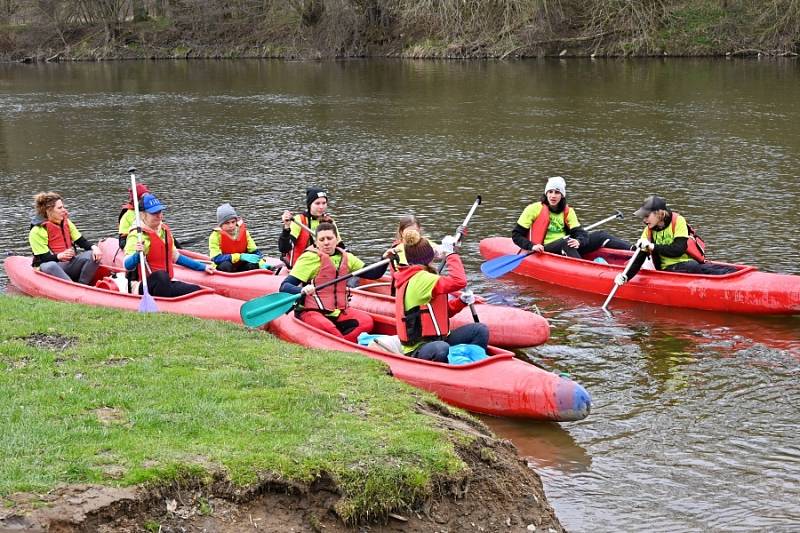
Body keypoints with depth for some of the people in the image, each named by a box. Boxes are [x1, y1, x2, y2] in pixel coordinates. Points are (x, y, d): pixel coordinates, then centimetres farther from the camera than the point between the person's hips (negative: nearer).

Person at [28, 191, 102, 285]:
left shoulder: (67, 223, 11)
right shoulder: (37, 231, -9)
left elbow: (81, 241, 7)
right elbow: (43, 258, -16)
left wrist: (94, 248, -14)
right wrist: (59, 256, -35)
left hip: (69, 265, 6)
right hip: (51, 270, -5)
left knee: (92, 256, -17)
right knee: (48, 266, -40)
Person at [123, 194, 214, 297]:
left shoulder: (165, 231, 14)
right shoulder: (137, 235, -11)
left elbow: (176, 257, 26)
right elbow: (128, 266, -20)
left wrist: (202, 267, 25)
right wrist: (137, 254, -41)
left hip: (166, 284, 7)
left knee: (197, 290, -11)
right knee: (161, 275, -38)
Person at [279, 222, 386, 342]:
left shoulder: (345, 258, 11)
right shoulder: (310, 258, -7)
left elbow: (373, 274, 17)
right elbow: (284, 287, -14)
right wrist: (302, 290, -35)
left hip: (338, 311, 6)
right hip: (310, 311, -6)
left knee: (366, 321, -20)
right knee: (327, 328, -37)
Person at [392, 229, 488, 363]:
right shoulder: (421, 279, -16)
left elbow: (442, 312, 19)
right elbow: (459, 281, -27)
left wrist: (461, 301, 3)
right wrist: (451, 254, -14)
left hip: (436, 340, 10)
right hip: (417, 351, -10)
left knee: (480, 330, -1)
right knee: (441, 349, -44)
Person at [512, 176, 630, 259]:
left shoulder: (568, 211, 12)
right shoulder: (534, 209, -1)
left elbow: (580, 233, 1)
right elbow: (516, 235, -3)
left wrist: (578, 241, -23)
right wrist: (532, 246, -21)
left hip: (568, 249, 5)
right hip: (545, 251, -5)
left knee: (600, 236, -6)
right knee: (566, 240, -36)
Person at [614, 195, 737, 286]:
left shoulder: (677, 221, -3)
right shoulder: (649, 231, 8)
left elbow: (679, 250, -14)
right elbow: (639, 259, 7)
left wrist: (653, 247, -17)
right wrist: (626, 276, -9)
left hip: (690, 262, 1)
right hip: (669, 269, -1)